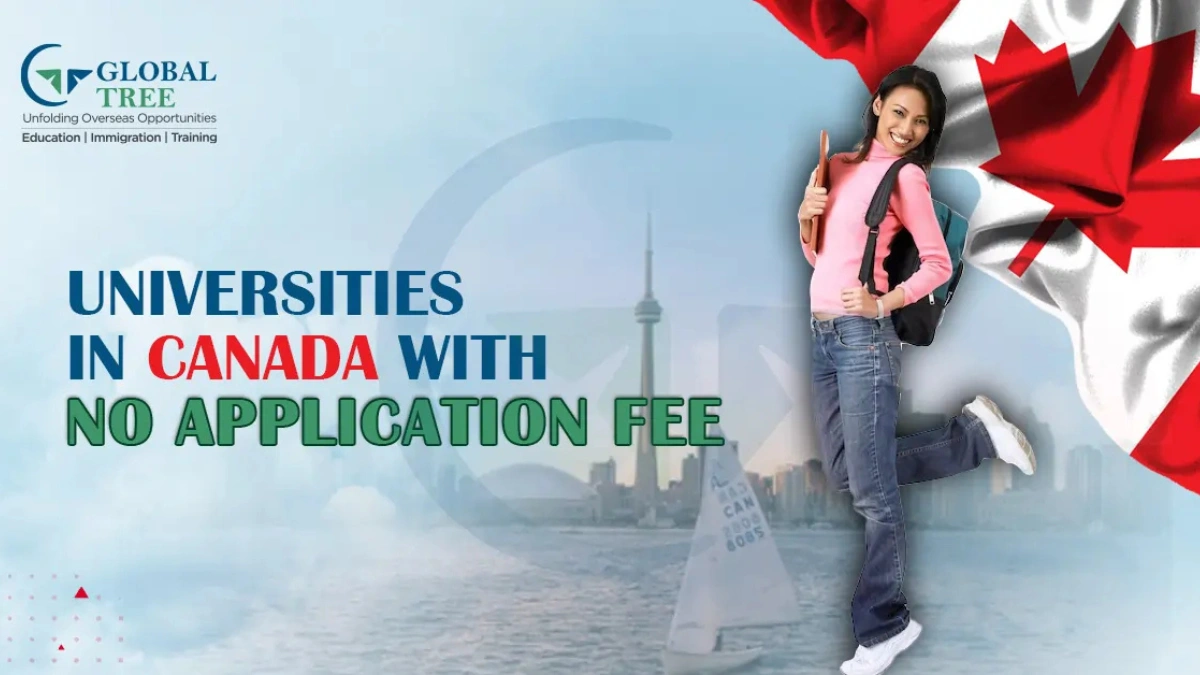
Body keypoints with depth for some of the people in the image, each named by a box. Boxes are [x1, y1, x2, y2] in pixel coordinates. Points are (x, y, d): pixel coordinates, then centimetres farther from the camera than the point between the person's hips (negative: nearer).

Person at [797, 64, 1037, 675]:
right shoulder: (839, 166, 15)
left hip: (864, 337, -8)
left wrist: (881, 304, -18)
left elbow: (939, 264, -5)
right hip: (823, 336, 8)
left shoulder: (907, 176, -3)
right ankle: (975, 434, 24)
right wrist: (805, 217, 1)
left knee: (871, 489, -2)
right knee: (846, 473, 14)